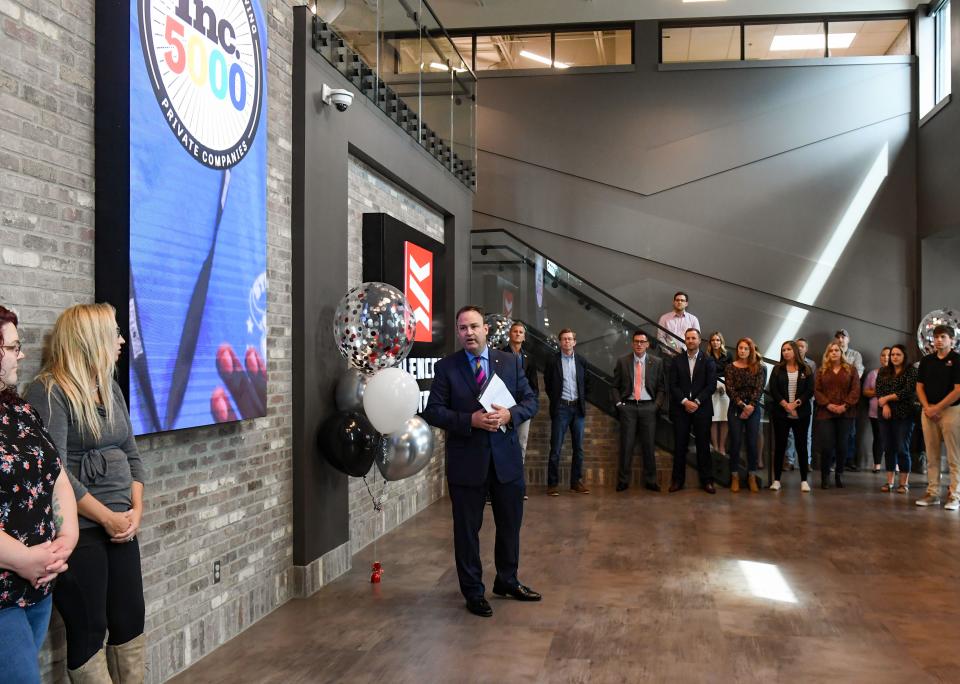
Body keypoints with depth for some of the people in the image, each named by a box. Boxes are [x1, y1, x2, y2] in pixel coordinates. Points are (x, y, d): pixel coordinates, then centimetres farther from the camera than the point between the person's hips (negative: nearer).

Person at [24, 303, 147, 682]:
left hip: (121, 525, 7)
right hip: (78, 530, -7)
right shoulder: (48, 392, -13)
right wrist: (108, 518, -14)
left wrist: (136, 510, 0)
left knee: (131, 621, 12)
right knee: (89, 631, 3)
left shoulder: (111, 388, 11)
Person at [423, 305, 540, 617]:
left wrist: (510, 415, -17)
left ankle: (507, 580, 37)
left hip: (506, 457, 3)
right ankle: (473, 591, 23)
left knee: (510, 524, 16)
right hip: (466, 460, -3)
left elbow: (530, 401, 4)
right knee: (467, 529, 8)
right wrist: (471, 420, -21)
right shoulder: (446, 367, -4)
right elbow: (433, 412, -8)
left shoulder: (511, 362, 3)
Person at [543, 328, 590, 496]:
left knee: (578, 447, 6)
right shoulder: (553, 362, -1)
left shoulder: (581, 361, 7)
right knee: (555, 448, -3)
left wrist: (582, 399, 7)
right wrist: (555, 400, 5)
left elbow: (586, 383, 16)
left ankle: (576, 482, 15)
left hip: (578, 407, 3)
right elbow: (547, 385, 6)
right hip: (561, 408, -3)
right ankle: (553, 483, 3)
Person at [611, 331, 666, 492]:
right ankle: (623, 481, 7)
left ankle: (650, 481, 14)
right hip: (627, 407, 0)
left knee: (649, 445, 4)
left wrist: (657, 404, -4)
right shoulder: (622, 362, 6)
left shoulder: (656, 363, 6)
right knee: (626, 445, 0)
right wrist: (618, 403, -3)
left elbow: (661, 388, 8)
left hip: (648, 407, 1)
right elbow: (615, 386, 8)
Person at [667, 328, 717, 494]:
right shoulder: (676, 361, 7)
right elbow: (672, 385, 1)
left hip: (702, 408, -1)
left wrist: (697, 402, -12)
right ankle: (677, 480, 9)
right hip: (680, 408, 1)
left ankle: (707, 480, 8)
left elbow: (711, 385, -3)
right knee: (680, 445, 3)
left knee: (703, 445, 2)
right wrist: (685, 401, -12)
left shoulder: (708, 361, 5)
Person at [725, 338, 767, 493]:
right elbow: (730, 389, -5)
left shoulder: (759, 368, 4)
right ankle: (735, 477, 8)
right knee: (735, 442, 0)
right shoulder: (731, 367, 3)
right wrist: (743, 405, -14)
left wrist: (751, 406, -16)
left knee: (752, 443, 1)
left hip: (753, 409, 0)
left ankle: (752, 477, 11)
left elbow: (759, 389, -4)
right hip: (735, 408, 0)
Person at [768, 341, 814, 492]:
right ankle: (777, 480, 7)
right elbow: (773, 390, -2)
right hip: (781, 413, 0)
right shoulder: (777, 369, 6)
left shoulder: (806, 370, 5)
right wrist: (785, 404, -15)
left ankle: (804, 480, 9)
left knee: (801, 445, 3)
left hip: (801, 414, 0)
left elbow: (810, 390, -2)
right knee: (779, 445, 2)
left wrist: (796, 403, -14)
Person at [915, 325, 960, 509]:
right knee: (932, 456, 8)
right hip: (928, 411, 5)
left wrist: (937, 408, -11)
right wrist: (927, 407, -5)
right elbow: (920, 387, 11)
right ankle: (933, 493, 13)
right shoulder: (926, 360, 12)